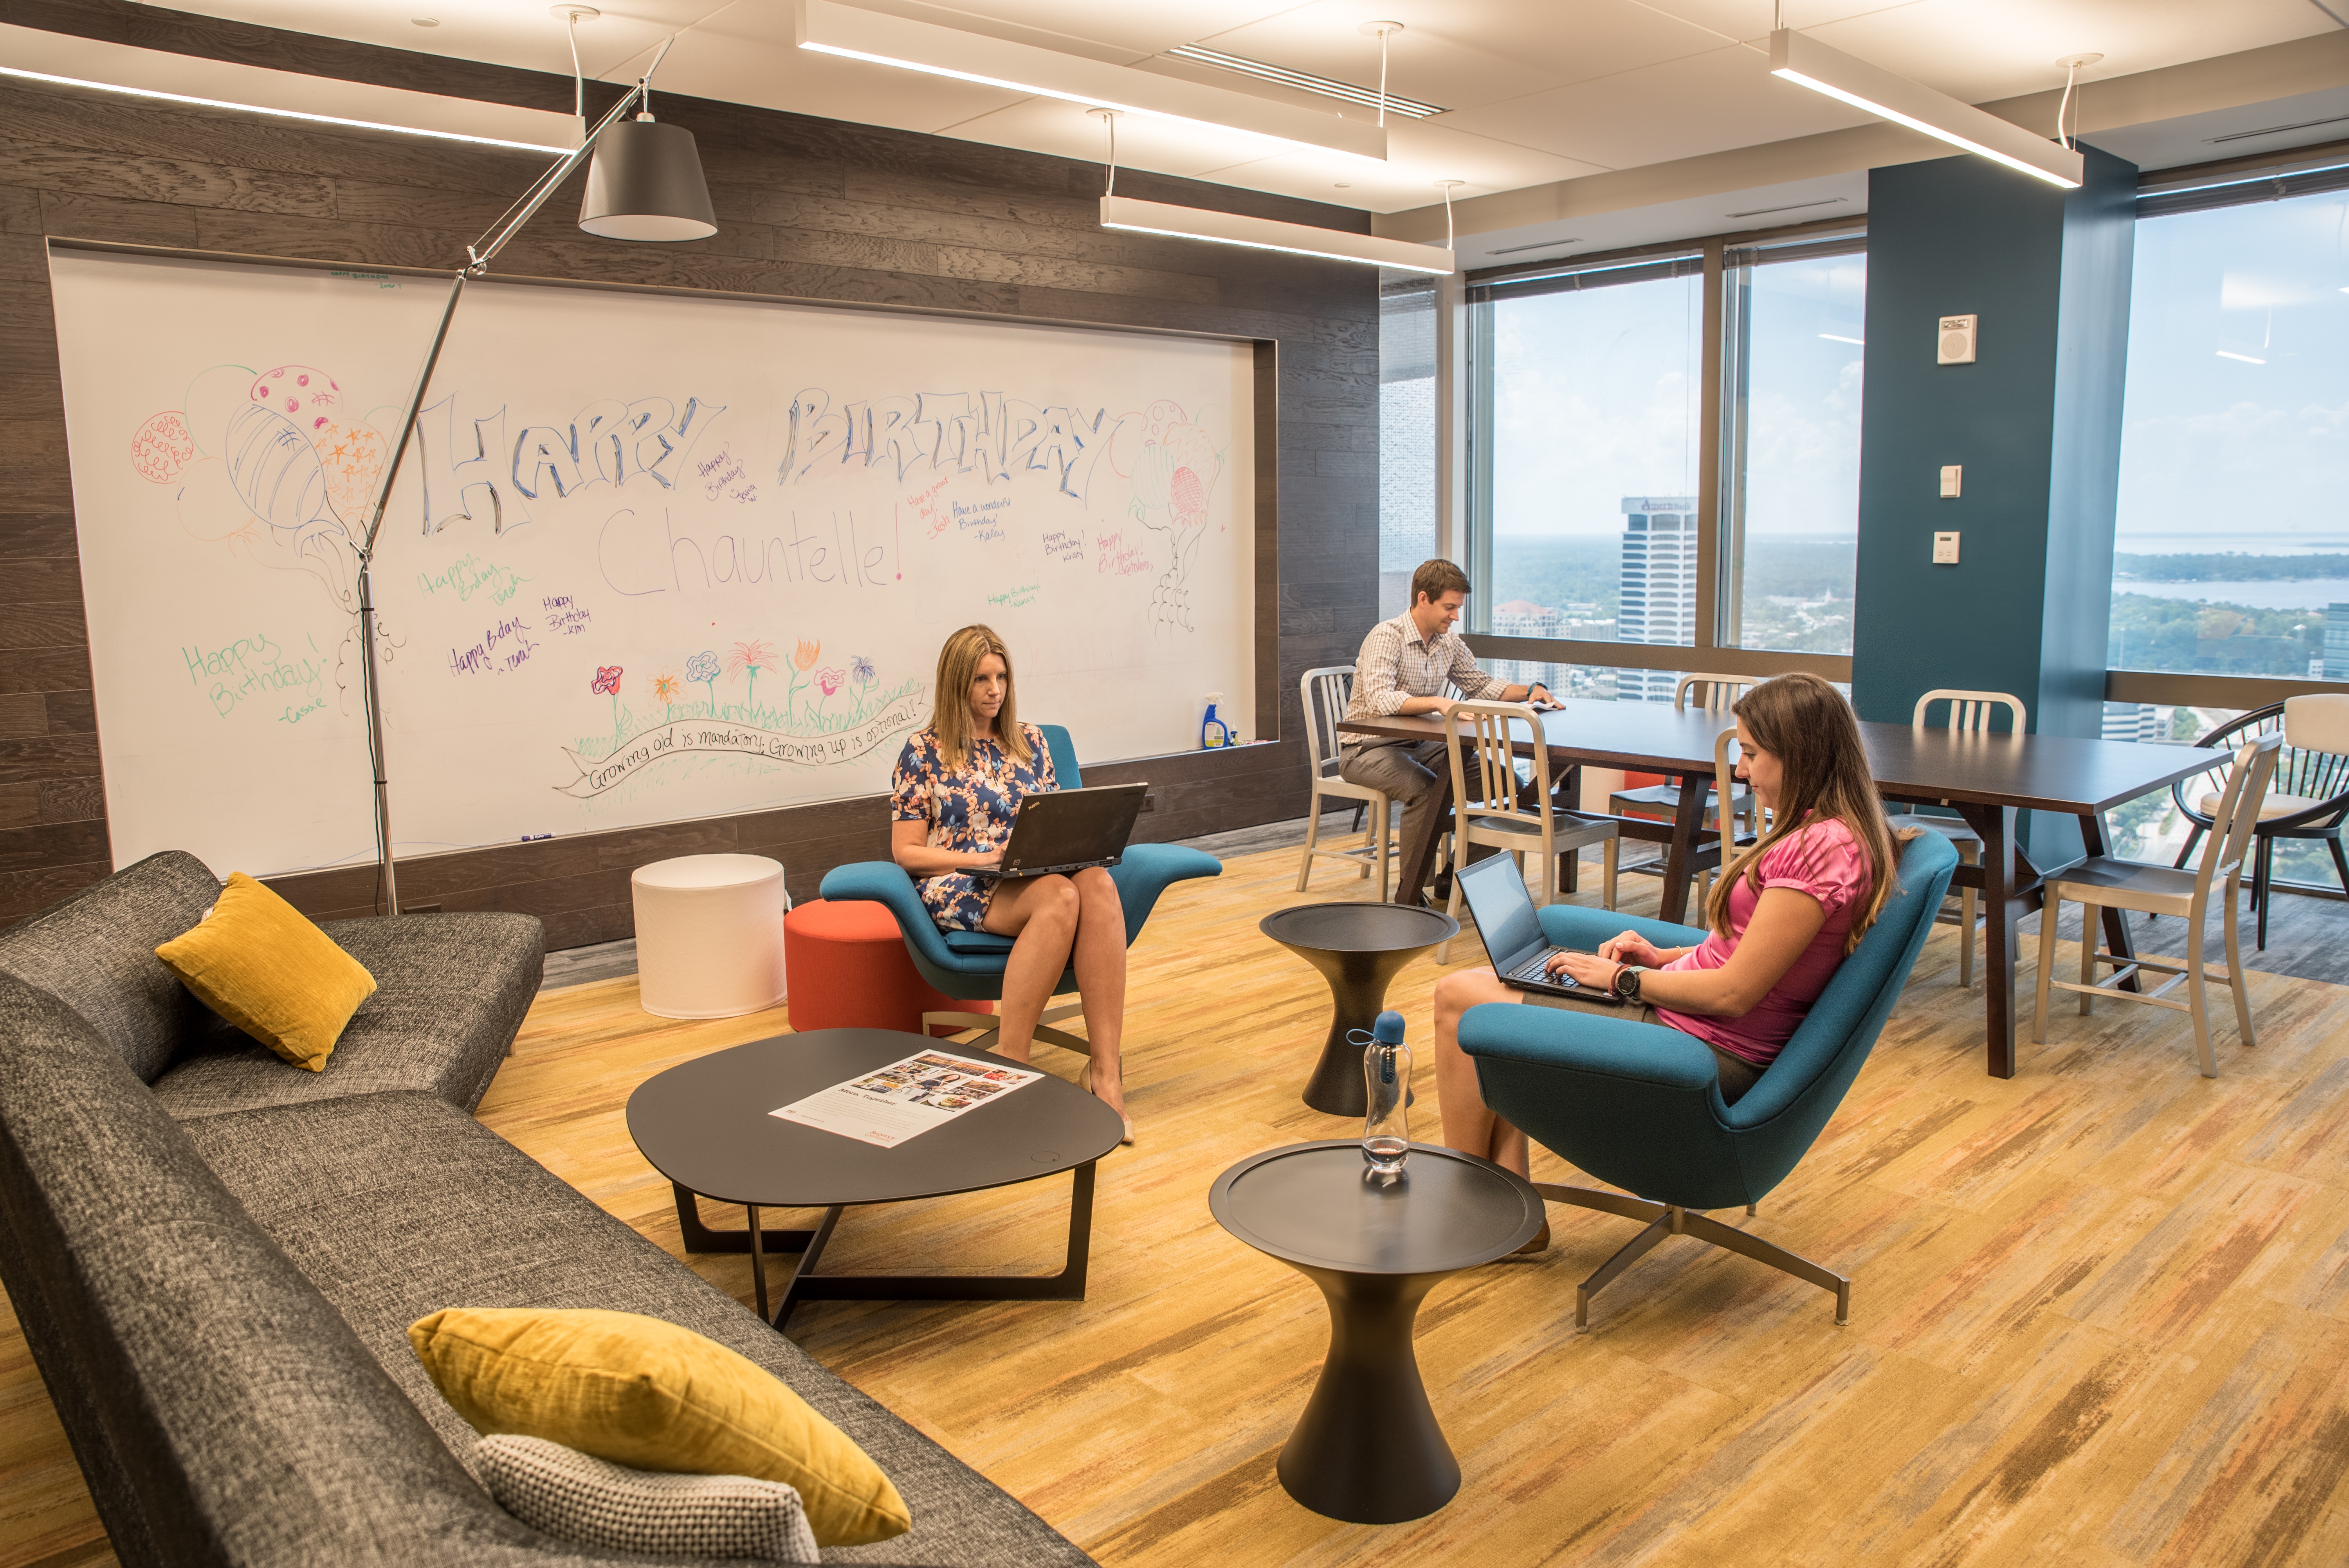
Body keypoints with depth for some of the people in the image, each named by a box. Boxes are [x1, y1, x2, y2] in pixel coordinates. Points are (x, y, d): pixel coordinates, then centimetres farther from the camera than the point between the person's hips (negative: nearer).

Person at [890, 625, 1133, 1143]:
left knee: (1098, 883, -35)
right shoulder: (924, 751, 8)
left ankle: (1105, 1070, -41)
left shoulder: (1030, 742, 20)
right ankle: (1010, 1063, -34)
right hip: (957, 886, -3)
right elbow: (907, 851, 3)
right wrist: (983, 858, -11)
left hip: (1033, 877, 4)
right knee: (1062, 896, -38)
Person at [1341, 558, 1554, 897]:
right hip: (1367, 749, -7)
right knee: (1424, 788, -34)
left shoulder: (1449, 643, 6)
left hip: (1418, 744, 8)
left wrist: (1529, 691, 0)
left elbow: (1479, 683, 17)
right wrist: (1438, 703, -46)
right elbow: (1380, 699, -33)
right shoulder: (1386, 637, -19)